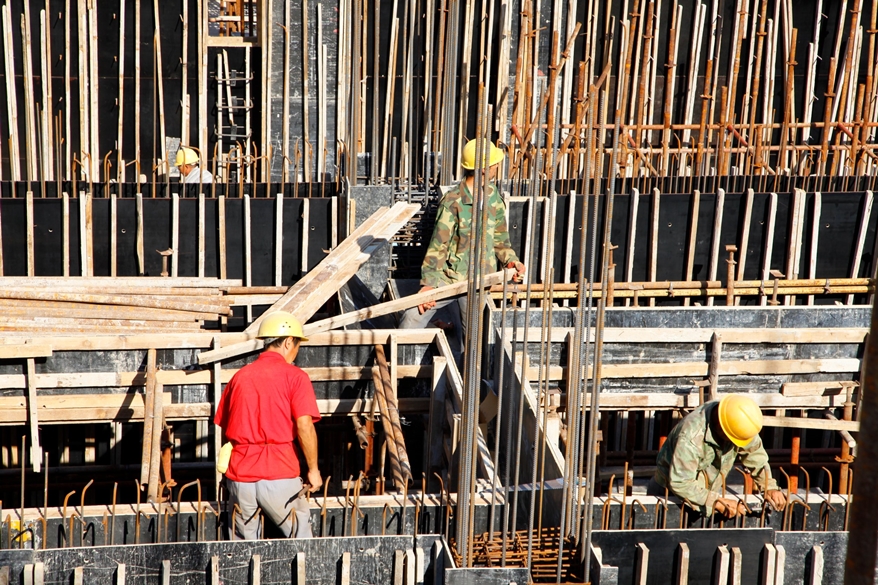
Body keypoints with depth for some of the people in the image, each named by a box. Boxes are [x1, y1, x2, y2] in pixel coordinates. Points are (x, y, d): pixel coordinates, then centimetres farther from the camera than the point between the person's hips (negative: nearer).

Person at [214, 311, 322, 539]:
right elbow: (304, 426, -13)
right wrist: (313, 469, -4)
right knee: (301, 542, 8)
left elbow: (224, 426, 15)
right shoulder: (295, 376, -3)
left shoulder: (240, 376, 10)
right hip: (279, 476, -4)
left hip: (240, 472, 4)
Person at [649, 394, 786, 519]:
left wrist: (769, 487, -10)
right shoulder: (691, 436, -37)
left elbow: (755, 454, 0)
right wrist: (717, 502, -36)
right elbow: (680, 483, -35)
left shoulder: (739, 423, -17)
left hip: (711, 490, 6)